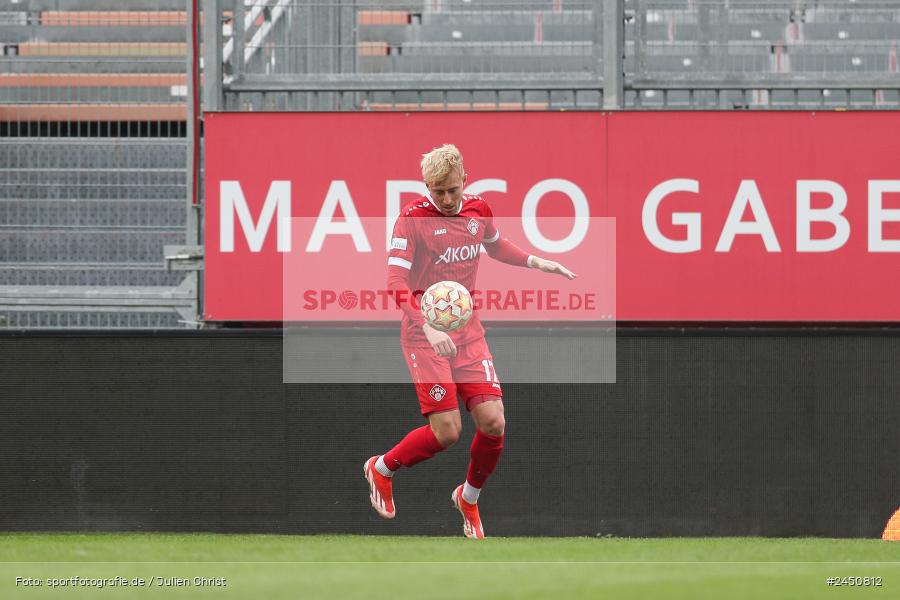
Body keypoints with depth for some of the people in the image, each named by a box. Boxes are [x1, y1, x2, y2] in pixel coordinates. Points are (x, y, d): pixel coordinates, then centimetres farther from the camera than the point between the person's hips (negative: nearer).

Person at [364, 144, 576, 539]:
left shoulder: (478, 210, 4)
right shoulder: (413, 218, -14)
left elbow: (495, 246, 28)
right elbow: (396, 283, -20)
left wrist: (536, 262, 14)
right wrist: (428, 328, -32)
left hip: (467, 330, 5)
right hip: (424, 334, -5)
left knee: (493, 421, -6)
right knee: (446, 431, -11)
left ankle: (469, 497, 21)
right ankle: (381, 469, 17)